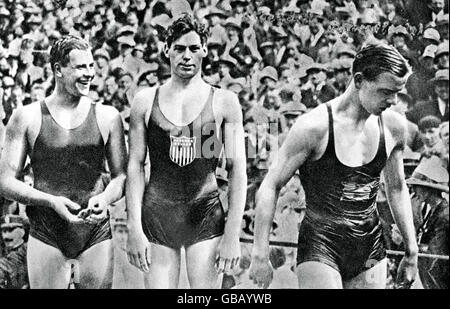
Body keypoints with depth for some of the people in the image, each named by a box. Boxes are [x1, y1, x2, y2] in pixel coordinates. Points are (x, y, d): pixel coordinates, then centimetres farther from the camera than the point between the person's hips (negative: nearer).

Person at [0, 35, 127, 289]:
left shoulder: (107, 117, 5)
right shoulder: (27, 118, 0)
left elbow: (122, 175, 8)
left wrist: (106, 198, -14)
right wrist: (51, 201, -16)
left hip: (96, 232, 1)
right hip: (46, 235, -1)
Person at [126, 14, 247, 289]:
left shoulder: (224, 102, 2)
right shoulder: (146, 101, 6)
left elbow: (238, 170, -1)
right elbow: (135, 166, 4)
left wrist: (233, 234, -7)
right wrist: (134, 228, -3)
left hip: (206, 215, -1)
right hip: (157, 215, 1)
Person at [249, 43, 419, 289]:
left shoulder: (394, 127, 1)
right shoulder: (314, 126, -16)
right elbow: (269, 188, -10)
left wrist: (411, 250, 18)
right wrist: (260, 255, -11)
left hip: (370, 249, 5)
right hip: (319, 249, -5)